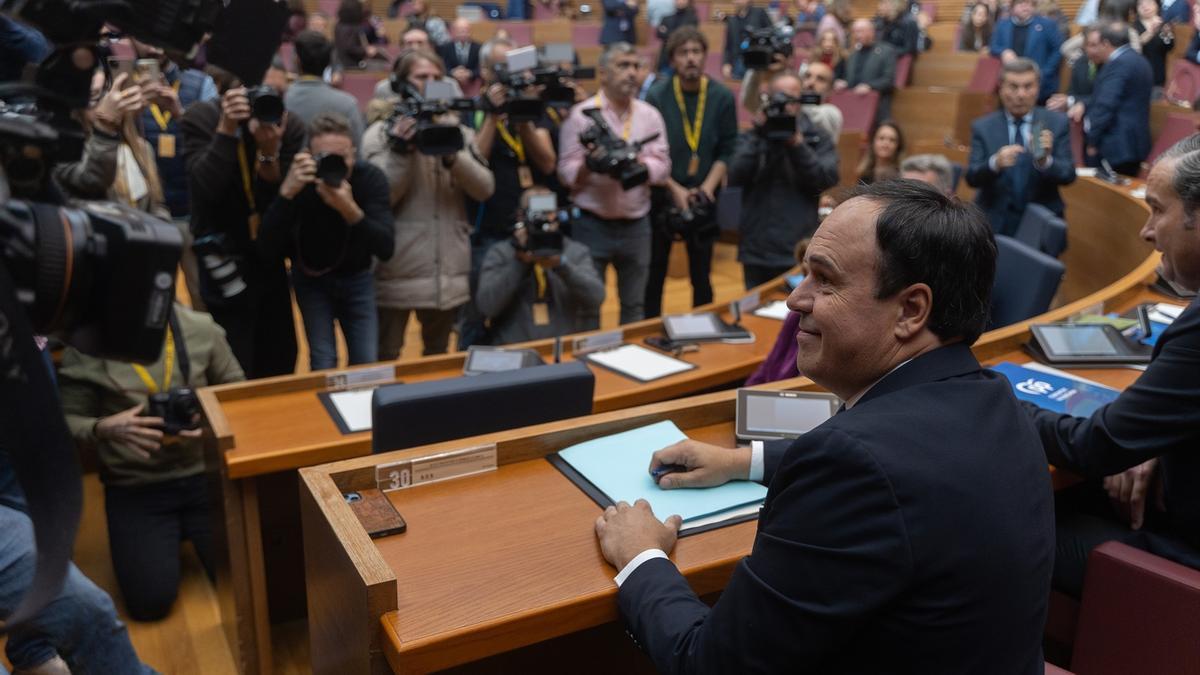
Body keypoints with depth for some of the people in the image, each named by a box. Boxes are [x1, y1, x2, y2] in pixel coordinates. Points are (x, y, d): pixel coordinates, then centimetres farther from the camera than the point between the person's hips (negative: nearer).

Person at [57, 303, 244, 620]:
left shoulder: (200, 327, -6)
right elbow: (67, 421, -2)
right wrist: (103, 429, -24)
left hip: (205, 474, 1)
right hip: (134, 488, -1)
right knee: (151, 602, -7)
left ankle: (191, 532, 27)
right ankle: (168, 539, 25)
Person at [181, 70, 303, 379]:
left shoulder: (289, 127, -5)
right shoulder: (201, 119, -10)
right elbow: (206, 188, -24)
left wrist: (270, 152, -27)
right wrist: (226, 129, -29)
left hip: (270, 260, 4)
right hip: (224, 260, -3)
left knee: (280, 366, 15)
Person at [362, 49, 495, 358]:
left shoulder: (458, 130, 8)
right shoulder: (381, 133, -1)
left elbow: (485, 189, -2)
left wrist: (452, 155, -17)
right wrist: (400, 151, -20)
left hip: (449, 272, 3)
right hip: (397, 271, -3)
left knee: (439, 356, 18)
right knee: (385, 358, 5)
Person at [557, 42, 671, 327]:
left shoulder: (650, 115, 6)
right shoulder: (580, 115, -4)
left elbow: (663, 166, 0)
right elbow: (566, 173, -7)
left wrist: (638, 164, -19)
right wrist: (589, 165, -27)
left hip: (636, 225, 3)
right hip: (591, 225, -3)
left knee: (634, 307, 13)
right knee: (587, 306, 4)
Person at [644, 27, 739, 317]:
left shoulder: (723, 97, -1)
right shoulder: (657, 96, -6)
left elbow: (727, 150, 0)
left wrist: (707, 188, -11)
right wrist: (675, 189, -13)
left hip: (703, 200, 1)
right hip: (661, 196, -1)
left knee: (702, 276, 9)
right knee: (655, 274, 7)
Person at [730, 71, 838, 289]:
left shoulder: (818, 138, 7)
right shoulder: (751, 137, 9)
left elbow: (828, 179, -9)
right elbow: (734, 177, -7)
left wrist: (797, 144, -15)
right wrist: (758, 138, -13)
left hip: (799, 251, -1)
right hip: (756, 251, 2)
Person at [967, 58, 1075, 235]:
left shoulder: (1057, 123, 3)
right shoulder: (983, 127, 2)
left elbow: (1068, 175, -3)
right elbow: (972, 178, -7)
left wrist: (1045, 160, -23)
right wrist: (995, 163, -27)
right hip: (995, 224, 0)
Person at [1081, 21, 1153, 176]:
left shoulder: (1119, 64, -14)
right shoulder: (1137, 60, 17)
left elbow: (1106, 106, -20)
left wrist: (1092, 142, -15)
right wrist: (1085, 107, 7)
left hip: (1115, 147, -10)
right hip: (1132, 144, 10)